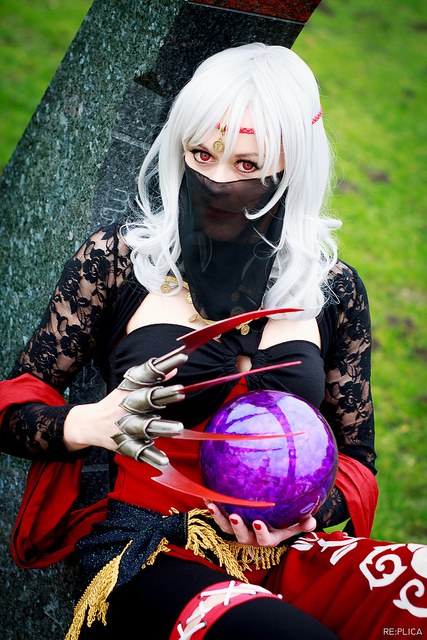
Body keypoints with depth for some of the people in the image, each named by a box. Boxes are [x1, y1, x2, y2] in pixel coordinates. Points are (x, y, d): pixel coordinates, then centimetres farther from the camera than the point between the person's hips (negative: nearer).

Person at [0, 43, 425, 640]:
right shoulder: (116, 258, 0)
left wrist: (306, 509, -9)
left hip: (278, 552, 3)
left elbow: (356, 456, 14)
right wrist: (89, 424, -18)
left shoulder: (334, 289, 6)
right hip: (148, 554, -3)